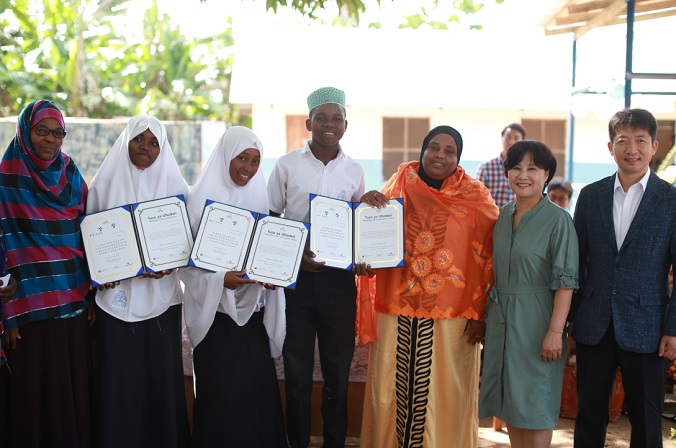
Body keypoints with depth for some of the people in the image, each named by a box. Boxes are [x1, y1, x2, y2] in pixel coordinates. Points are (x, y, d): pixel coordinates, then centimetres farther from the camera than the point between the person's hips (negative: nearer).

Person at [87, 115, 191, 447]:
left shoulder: (174, 187, 5)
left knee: (161, 372, 2)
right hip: (116, 294, 0)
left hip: (161, 294, 0)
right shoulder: (104, 185, 6)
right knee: (118, 376, 0)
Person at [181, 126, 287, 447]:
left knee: (258, 388, 5)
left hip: (254, 312, 4)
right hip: (217, 312, -4)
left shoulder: (258, 197, 8)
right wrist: (220, 280, -21)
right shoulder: (203, 198, -5)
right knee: (221, 394, -1)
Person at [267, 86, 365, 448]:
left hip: (338, 278, 2)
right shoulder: (287, 165, 1)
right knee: (297, 368, 6)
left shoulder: (354, 171, 6)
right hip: (295, 275, -1)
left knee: (338, 367, 9)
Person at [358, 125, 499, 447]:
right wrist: (369, 206, -11)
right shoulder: (398, 189, 7)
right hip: (397, 312, 2)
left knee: (445, 394, 3)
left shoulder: (475, 198, 2)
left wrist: (479, 312, -6)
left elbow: (487, 259, 0)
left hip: (451, 318, -2)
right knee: (393, 390, 6)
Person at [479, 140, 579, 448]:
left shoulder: (557, 219, -11)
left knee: (534, 401, 2)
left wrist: (555, 331, -20)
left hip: (535, 319, -6)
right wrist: (489, 314, 11)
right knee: (508, 400, 13)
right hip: (501, 317, 6)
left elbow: (565, 281, -15)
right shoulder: (504, 214, 8)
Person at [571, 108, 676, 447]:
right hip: (593, 326, 2)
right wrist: (566, 317, 5)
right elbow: (576, 260, 7)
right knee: (589, 415, 12)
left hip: (644, 328, -2)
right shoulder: (590, 196, 5)